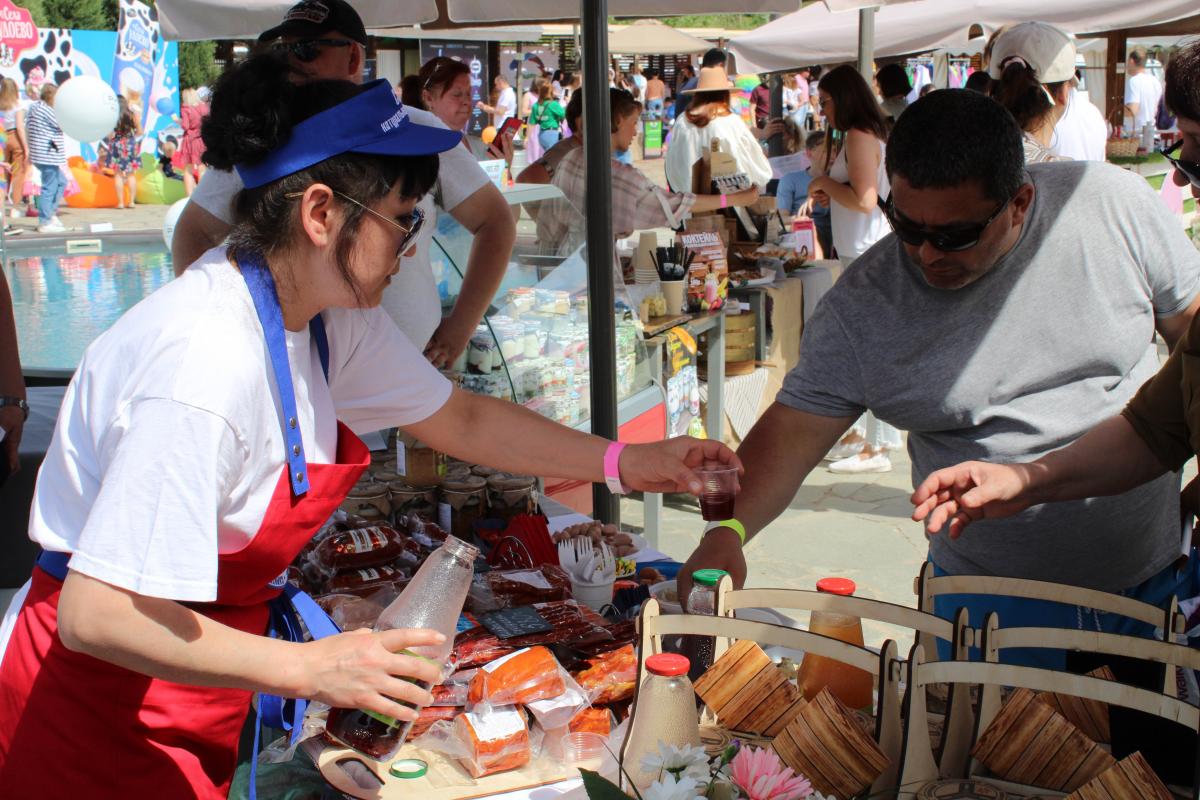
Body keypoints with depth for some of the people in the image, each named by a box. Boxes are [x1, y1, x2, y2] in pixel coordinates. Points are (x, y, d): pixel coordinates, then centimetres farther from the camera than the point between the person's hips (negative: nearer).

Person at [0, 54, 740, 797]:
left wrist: (626, 464, 3)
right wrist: (306, 668, -34)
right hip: (104, 716, -8)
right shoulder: (209, 362, -33)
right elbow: (95, 614, -32)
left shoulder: (332, 316, -5)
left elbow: (463, 419, 7)